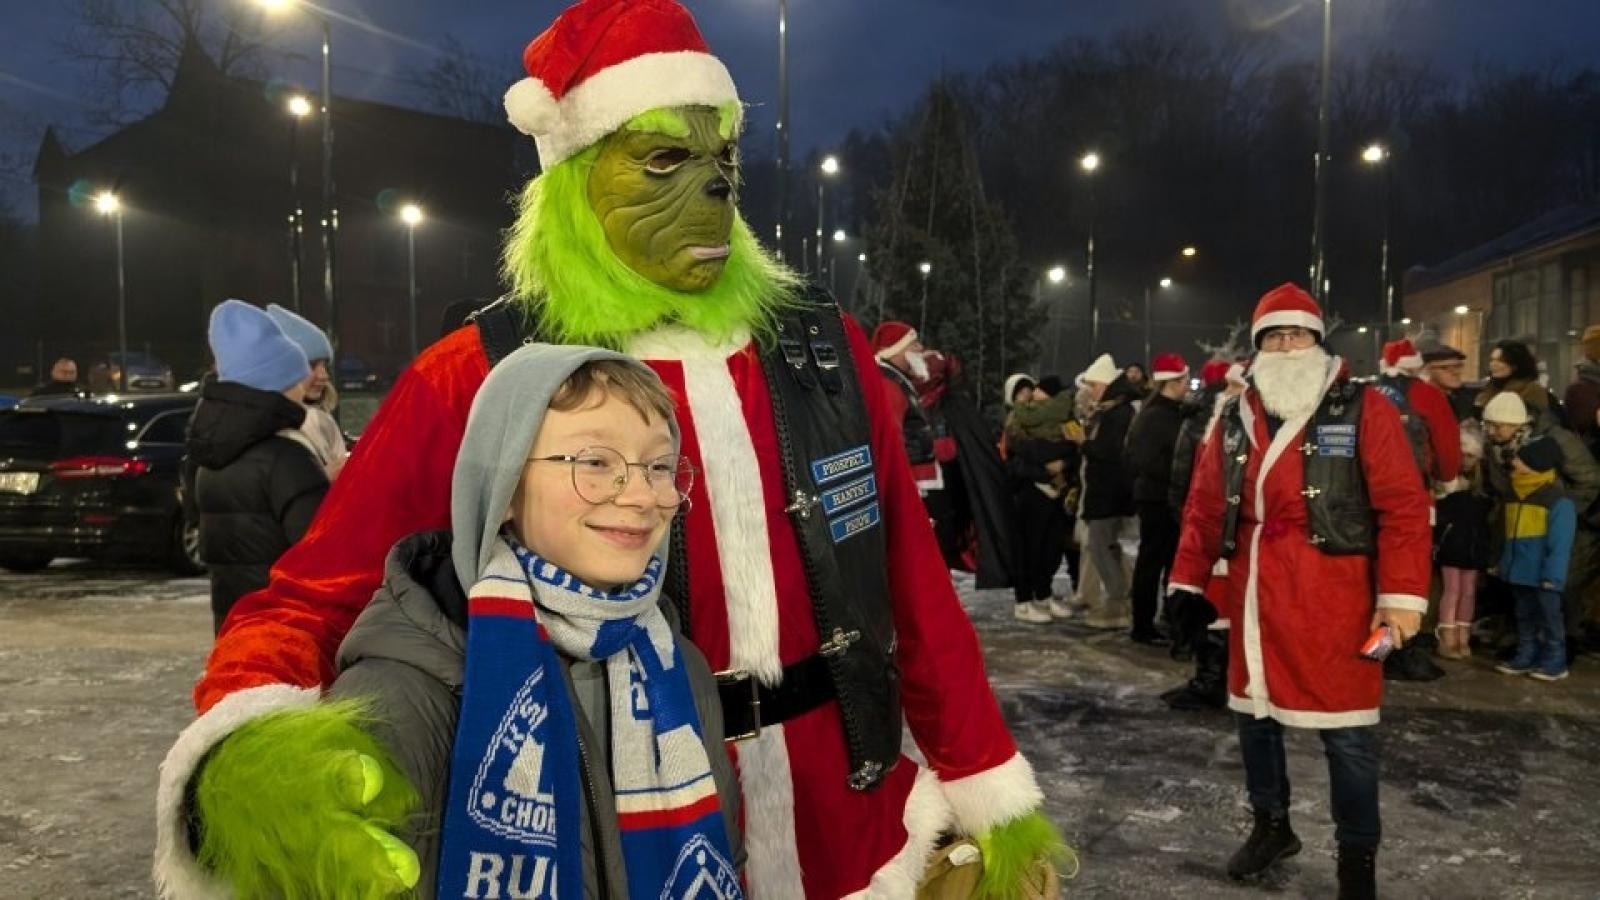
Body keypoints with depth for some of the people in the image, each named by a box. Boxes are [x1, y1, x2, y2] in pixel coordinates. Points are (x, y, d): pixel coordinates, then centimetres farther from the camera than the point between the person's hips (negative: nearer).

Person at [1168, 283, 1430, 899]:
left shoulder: (1363, 411, -5)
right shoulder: (1235, 419, 9)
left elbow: (1403, 508, -9)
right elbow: (1205, 507, 11)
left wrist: (1401, 596, -14)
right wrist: (1186, 583, 7)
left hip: (1333, 597, -4)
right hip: (1253, 594, 5)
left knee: (1346, 732, 1)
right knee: (1253, 712, 15)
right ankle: (1271, 825, 36)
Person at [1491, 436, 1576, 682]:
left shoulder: (1558, 502, -15)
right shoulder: (1515, 495, 9)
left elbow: (1560, 544, -17)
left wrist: (1553, 575, -20)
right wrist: (1503, 564, 16)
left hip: (1542, 576, -8)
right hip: (1520, 573, 8)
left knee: (1549, 618, 2)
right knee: (1525, 618, 15)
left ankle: (1554, 662, 10)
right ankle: (1525, 657, 23)